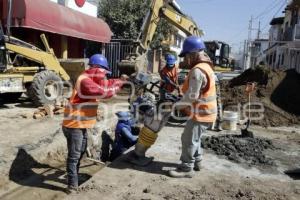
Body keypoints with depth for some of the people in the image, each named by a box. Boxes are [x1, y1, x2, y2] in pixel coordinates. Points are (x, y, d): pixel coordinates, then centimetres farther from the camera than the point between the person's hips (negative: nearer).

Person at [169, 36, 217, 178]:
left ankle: (187, 169, 11)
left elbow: (192, 95, -26)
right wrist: (183, 103, 12)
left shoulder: (197, 71, -23)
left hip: (201, 113, -11)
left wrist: (178, 105, -12)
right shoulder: (205, 66, 11)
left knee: (188, 140, 0)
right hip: (205, 111, 11)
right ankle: (196, 162, 35)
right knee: (194, 138, 22)